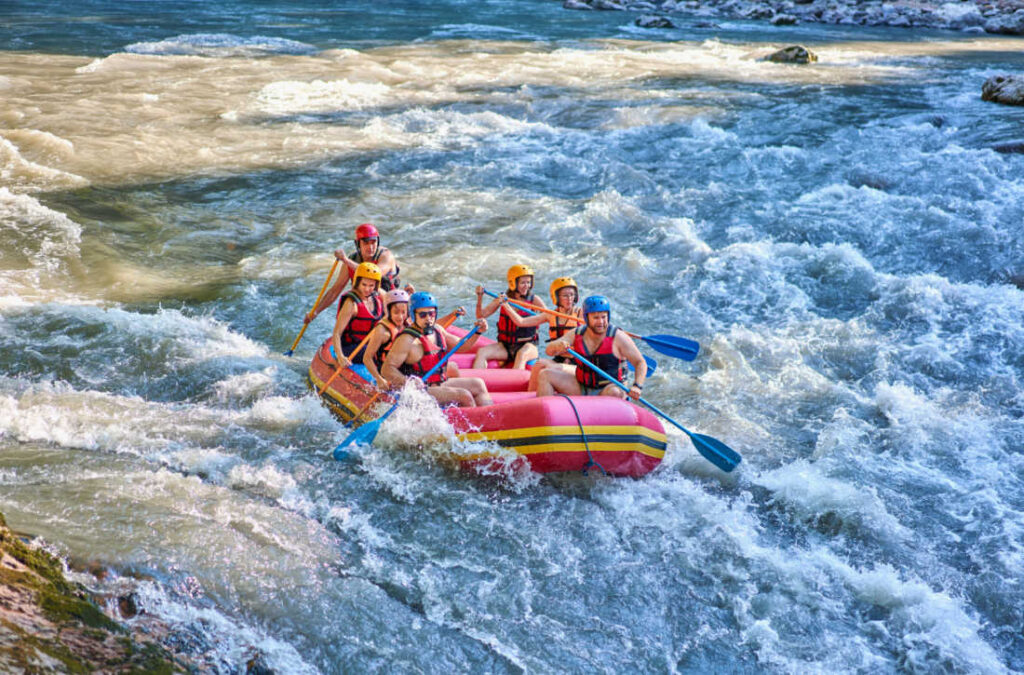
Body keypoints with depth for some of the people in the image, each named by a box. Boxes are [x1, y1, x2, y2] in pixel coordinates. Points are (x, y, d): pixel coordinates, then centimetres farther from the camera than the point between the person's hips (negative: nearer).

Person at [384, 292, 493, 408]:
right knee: (464, 396, -19)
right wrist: (407, 382, -38)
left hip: (439, 384, 10)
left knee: (478, 384, 8)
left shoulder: (437, 330, 9)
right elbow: (387, 368, -21)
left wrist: (477, 332, 3)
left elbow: (461, 346, 19)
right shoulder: (407, 340, -18)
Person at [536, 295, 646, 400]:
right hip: (581, 389, 4)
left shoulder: (618, 338, -10)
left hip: (608, 388, -4)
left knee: (614, 392, -39)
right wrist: (557, 346, -30)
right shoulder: (577, 334, 1)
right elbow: (549, 351, -5)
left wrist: (637, 386, -25)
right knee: (545, 375, -8)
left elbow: (640, 363, -8)